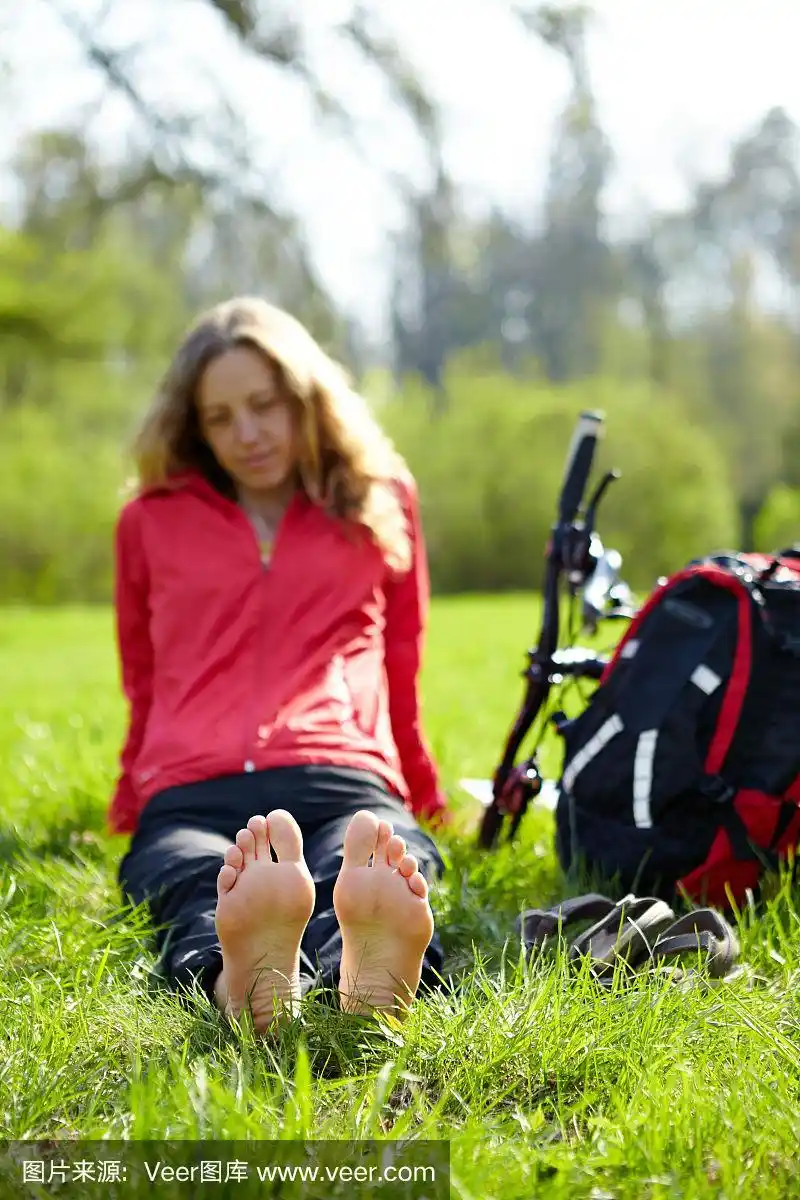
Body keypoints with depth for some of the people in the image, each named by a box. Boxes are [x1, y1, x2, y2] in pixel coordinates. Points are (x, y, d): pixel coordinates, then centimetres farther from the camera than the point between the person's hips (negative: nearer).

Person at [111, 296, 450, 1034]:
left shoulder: (381, 502, 22)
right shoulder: (150, 521, 22)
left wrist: (423, 798, 38)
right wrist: (132, 809, 38)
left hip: (343, 789, 0)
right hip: (191, 803, 0)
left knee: (383, 854, -40)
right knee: (203, 896, -40)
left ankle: (373, 983, -74)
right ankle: (248, 987, -74)